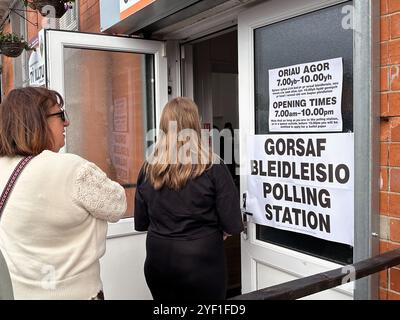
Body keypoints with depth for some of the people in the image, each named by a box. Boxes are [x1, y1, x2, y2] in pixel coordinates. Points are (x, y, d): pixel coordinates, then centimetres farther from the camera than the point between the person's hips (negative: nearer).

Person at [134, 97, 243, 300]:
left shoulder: (149, 168, -3)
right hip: (202, 262, -3)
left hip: (158, 261, 3)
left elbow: (141, 223, 5)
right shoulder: (212, 166, -13)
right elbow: (232, 225, -11)